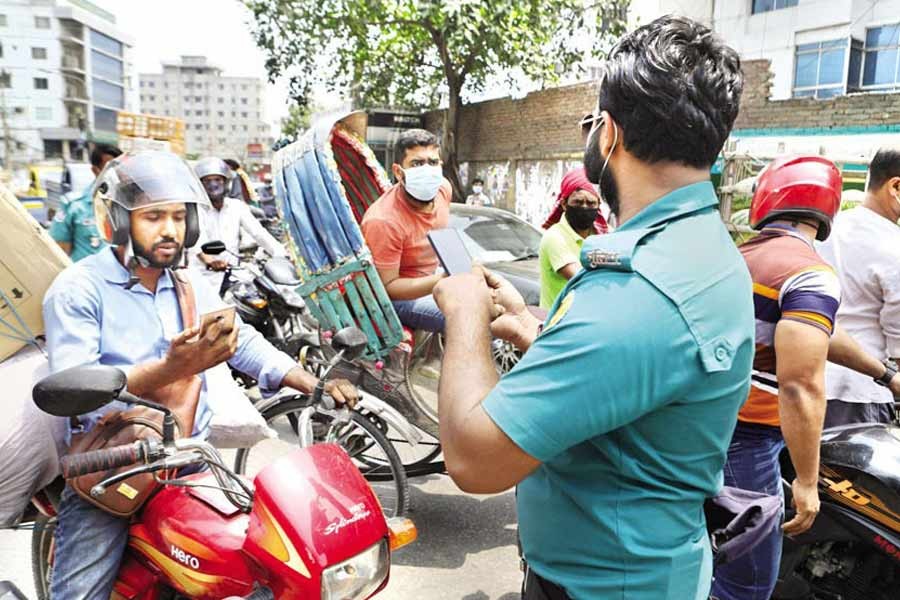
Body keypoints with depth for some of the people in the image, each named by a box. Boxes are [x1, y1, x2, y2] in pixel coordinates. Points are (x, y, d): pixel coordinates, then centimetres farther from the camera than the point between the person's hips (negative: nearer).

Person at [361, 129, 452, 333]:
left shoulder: (443, 188, -8)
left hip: (432, 280, 8)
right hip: (397, 298, -8)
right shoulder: (383, 221, -31)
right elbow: (387, 286, -26)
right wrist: (441, 281, -38)